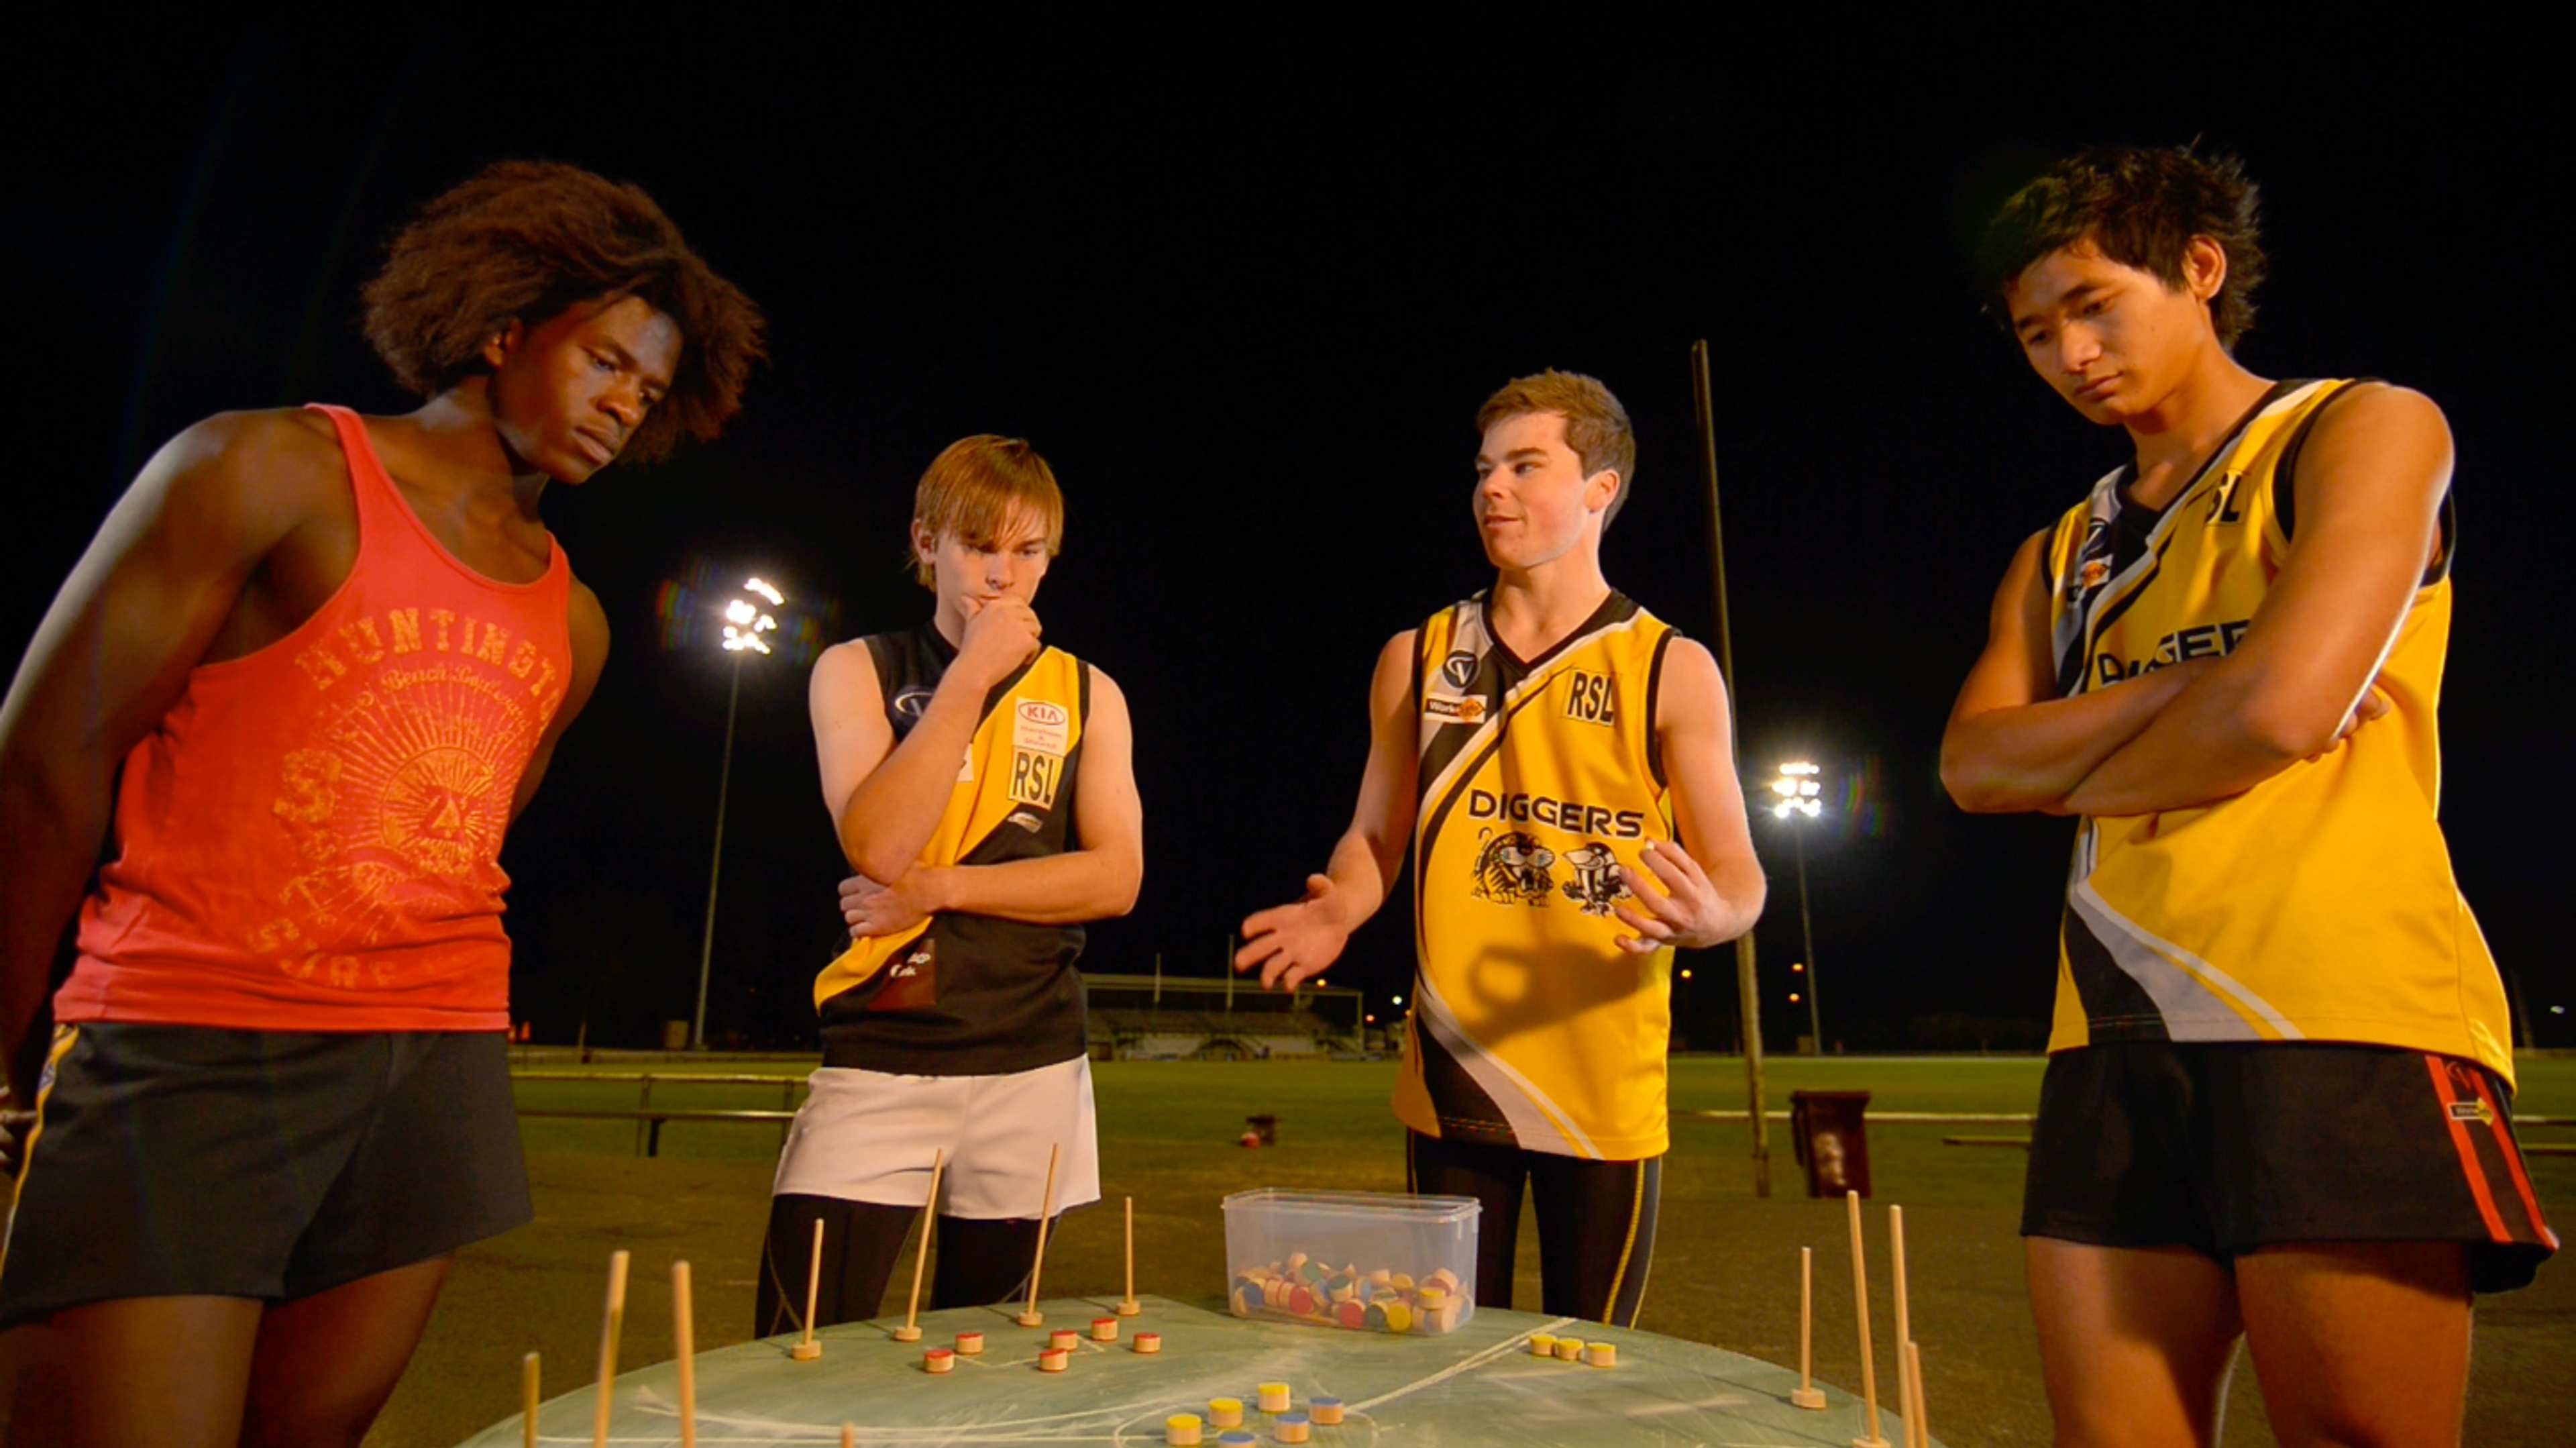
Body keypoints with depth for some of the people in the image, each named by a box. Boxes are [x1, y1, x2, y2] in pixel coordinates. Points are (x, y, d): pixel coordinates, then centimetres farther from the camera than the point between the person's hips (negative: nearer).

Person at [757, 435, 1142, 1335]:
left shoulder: (1088, 695, 8)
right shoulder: (858, 671, 4)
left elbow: (1117, 878, -3)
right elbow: (879, 847, -13)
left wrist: (940, 888, -10)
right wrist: (972, 676, -12)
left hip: (1033, 1067, 2)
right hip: (880, 1060, -1)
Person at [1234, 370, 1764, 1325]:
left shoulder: (1672, 671, 0)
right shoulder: (1417, 660, 7)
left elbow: (1739, 878, -1)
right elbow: (1374, 837, 12)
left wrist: (1703, 916, -24)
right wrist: (1339, 911, -9)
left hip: (1605, 1090, -2)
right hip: (1452, 1078, 2)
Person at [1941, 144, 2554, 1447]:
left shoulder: (2366, 429, 6)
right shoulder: (2060, 556, 21)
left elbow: (2285, 706, -11)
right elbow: (1974, 765, 5)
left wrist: (2073, 776, 4)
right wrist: (2189, 690, -8)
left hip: (2343, 1021, -5)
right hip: (2118, 1042, 5)